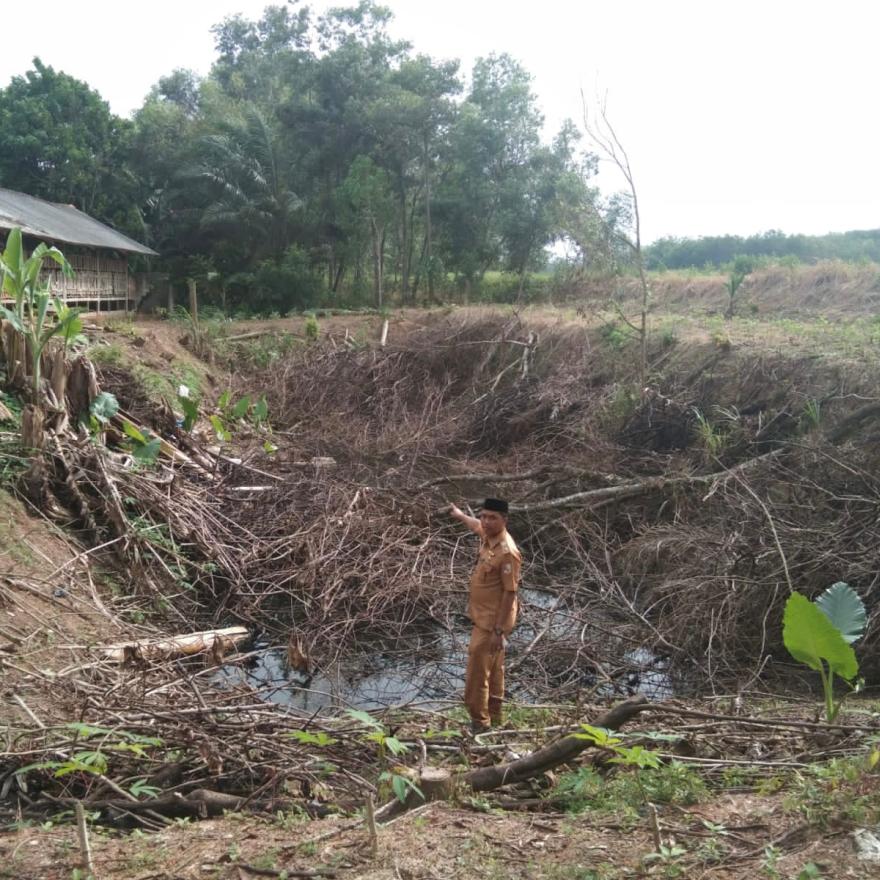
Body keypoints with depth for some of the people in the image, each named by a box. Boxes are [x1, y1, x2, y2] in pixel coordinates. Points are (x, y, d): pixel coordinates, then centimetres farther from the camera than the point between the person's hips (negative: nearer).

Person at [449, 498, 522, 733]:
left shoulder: (507, 552, -26)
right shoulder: (488, 535, 0)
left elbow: (510, 593, -24)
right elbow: (477, 525, 26)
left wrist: (499, 631, -24)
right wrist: (460, 515, 46)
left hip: (492, 622, -9)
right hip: (482, 617, 9)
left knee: (477, 672, -5)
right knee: (493, 670, 20)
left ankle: (479, 722, 5)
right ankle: (493, 718, 33)